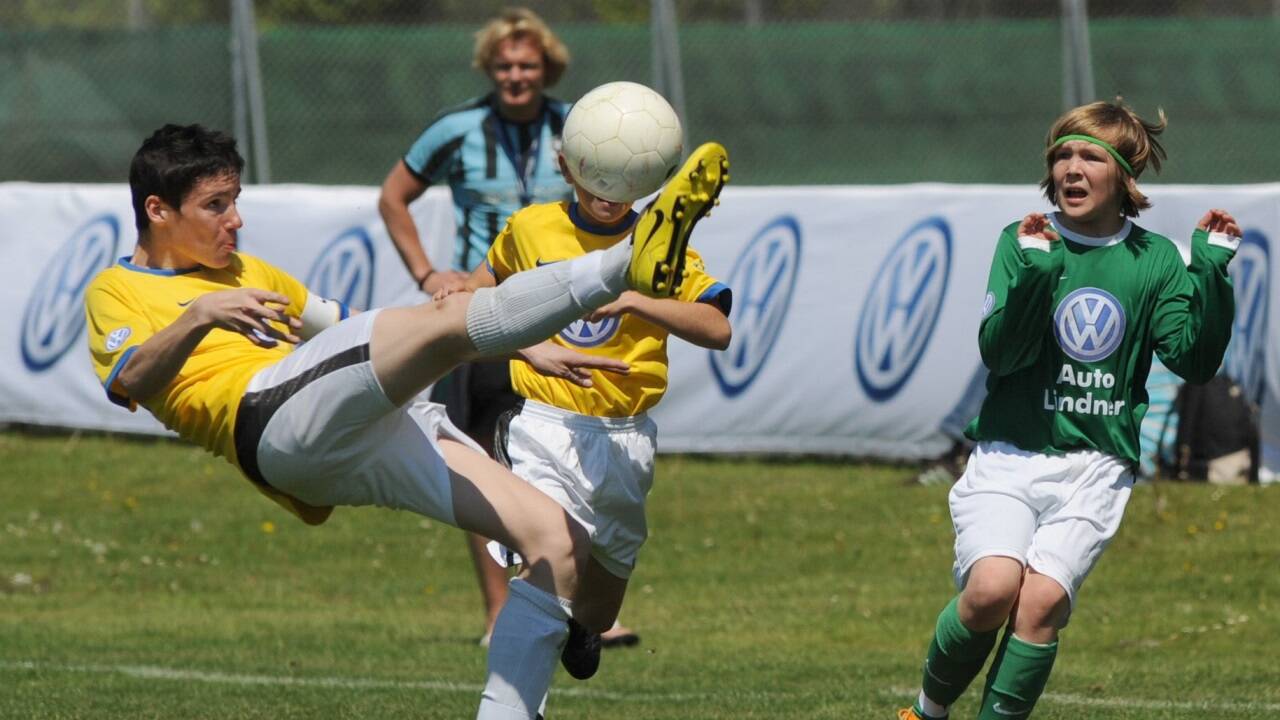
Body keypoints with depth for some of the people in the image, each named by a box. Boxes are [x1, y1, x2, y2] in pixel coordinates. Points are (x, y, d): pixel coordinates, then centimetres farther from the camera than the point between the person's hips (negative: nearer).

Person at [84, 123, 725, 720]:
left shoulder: (249, 274, 37)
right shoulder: (116, 292, 15)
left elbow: (367, 336, 39)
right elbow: (131, 383, -7)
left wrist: (525, 350, 33)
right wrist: (199, 316, -26)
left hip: (381, 433, 8)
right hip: (276, 413, -8)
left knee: (559, 543, -6)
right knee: (449, 318, -31)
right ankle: (627, 265, -43)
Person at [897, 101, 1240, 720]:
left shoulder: (1155, 260, 5)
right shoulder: (1024, 241, 2)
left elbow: (1195, 361, -3)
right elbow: (998, 353, -8)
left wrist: (1211, 270, -13)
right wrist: (1033, 269, -22)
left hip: (1095, 467, 1)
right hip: (1009, 453, -1)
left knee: (1042, 601, -18)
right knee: (991, 587, -21)